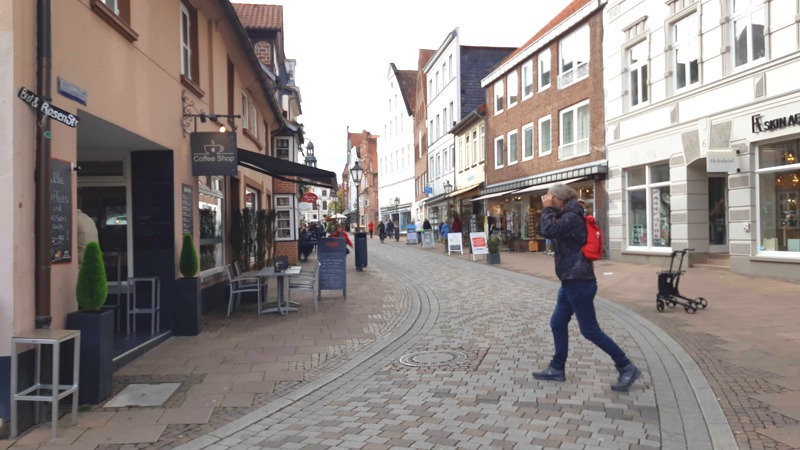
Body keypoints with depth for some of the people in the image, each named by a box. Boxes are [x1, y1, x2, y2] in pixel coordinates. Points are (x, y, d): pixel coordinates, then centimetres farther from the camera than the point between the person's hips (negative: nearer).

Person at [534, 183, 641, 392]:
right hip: (571, 281, 10)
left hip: (579, 282, -10)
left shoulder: (572, 217, -17)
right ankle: (557, 369, 22)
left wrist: (548, 209, -14)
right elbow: (553, 231, 17)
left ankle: (627, 368, 6)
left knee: (590, 330, -4)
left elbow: (548, 231, -24)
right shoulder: (569, 217, 14)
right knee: (557, 324, 13)